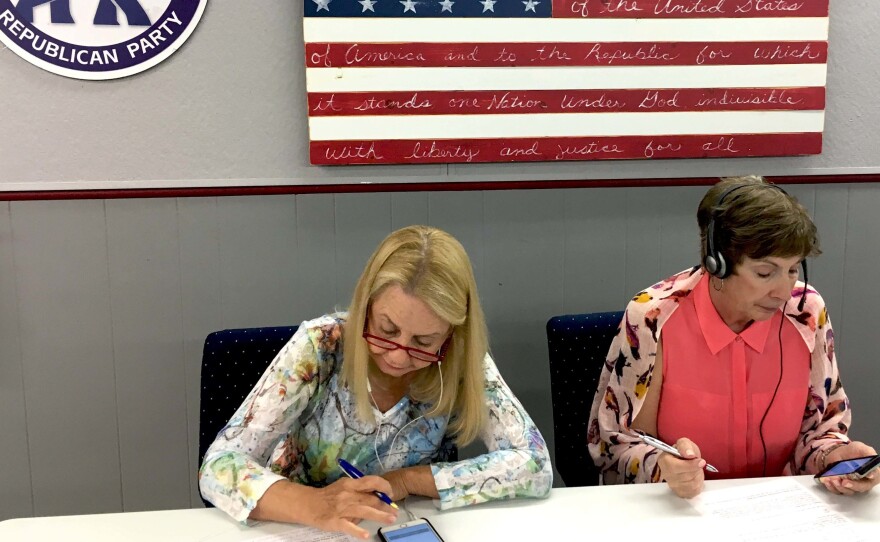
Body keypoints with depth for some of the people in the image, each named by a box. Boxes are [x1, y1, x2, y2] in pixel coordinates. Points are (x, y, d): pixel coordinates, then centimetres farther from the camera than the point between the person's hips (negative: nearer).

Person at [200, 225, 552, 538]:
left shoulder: (462, 365, -13)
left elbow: (536, 466, -17)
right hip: (298, 528, -1)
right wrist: (314, 505, -35)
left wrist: (405, 481, -21)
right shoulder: (320, 347, -17)